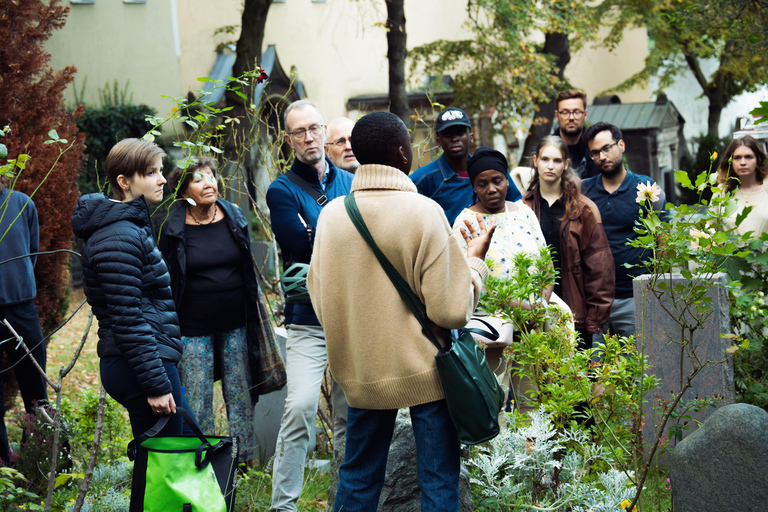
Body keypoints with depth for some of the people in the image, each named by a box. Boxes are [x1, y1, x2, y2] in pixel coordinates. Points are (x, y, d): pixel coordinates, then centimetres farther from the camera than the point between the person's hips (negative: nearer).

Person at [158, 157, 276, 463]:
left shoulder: (234, 218, 2)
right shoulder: (174, 229, -7)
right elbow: (166, 283, 0)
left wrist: (259, 318, 13)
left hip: (236, 325, 3)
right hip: (194, 329, -3)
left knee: (240, 395, 9)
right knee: (198, 402, 3)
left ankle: (245, 461, 20)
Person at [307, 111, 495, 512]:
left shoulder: (331, 214, -2)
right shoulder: (423, 211, -15)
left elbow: (320, 301, 5)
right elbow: (451, 309, -16)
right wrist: (475, 259, 0)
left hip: (361, 371, 4)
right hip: (425, 372, -4)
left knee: (357, 478, 16)